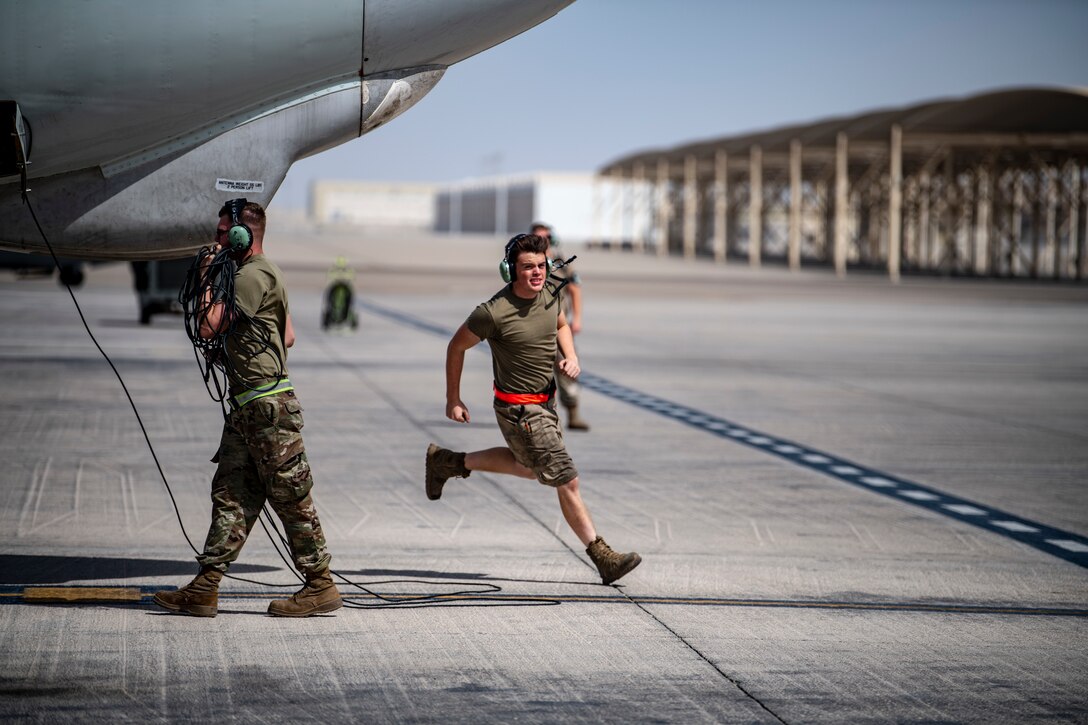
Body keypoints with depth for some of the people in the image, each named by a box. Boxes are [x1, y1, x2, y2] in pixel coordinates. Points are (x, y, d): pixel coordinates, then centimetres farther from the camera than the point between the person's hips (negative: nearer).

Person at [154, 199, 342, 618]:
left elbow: (209, 327, -18)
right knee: (231, 494, 6)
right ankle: (204, 590, 5)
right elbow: (288, 336, 27)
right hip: (247, 406, 10)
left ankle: (321, 587, 3)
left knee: (291, 497, -4)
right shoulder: (263, 273, 20)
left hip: (267, 405, -10)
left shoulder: (254, 276, -14)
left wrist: (208, 281, -5)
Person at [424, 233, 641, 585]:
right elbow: (456, 346, -9)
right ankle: (603, 558, 3)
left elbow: (561, 325, 19)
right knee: (567, 480, -6)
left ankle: (447, 462, 42)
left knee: (530, 466, 31)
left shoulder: (550, 295, -5)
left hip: (545, 400, 9)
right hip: (519, 409, -9)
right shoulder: (494, 312, -24)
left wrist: (571, 357, 0)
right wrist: (453, 399, -3)